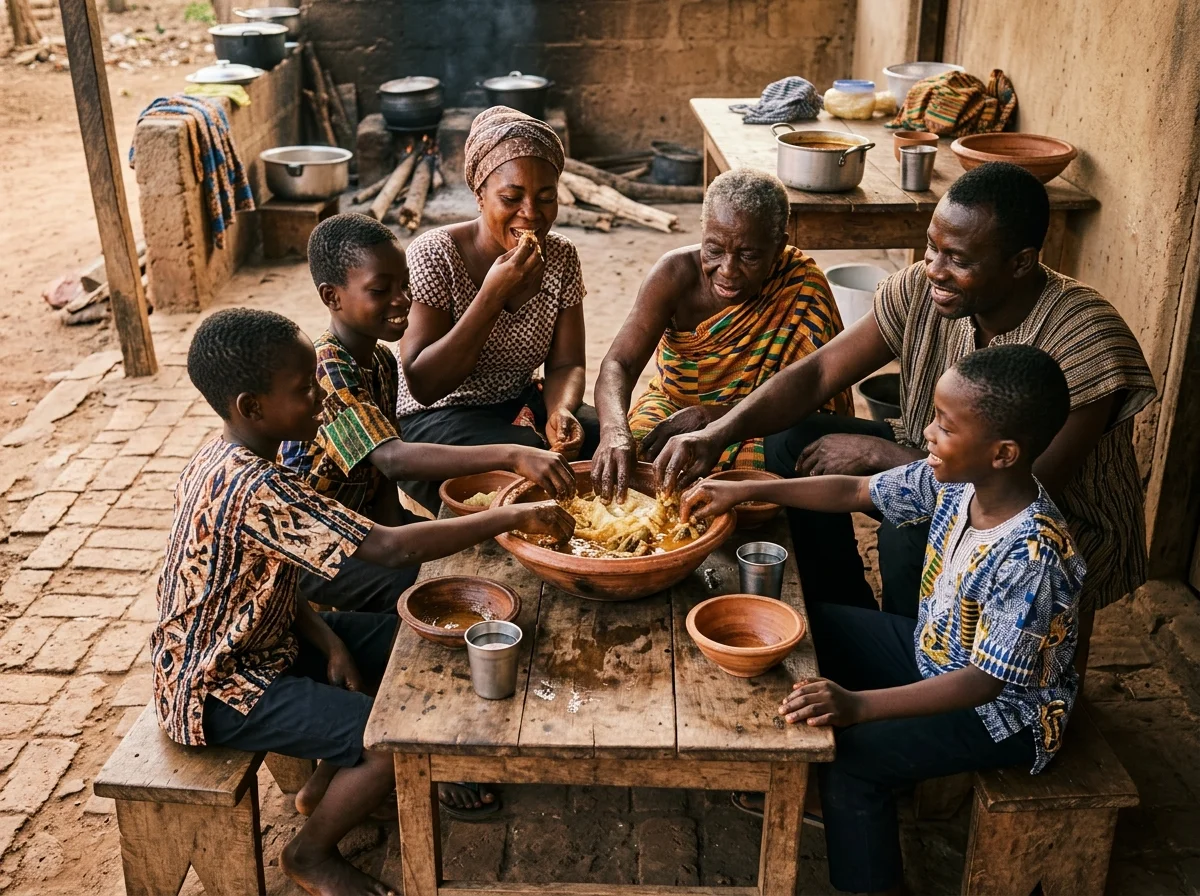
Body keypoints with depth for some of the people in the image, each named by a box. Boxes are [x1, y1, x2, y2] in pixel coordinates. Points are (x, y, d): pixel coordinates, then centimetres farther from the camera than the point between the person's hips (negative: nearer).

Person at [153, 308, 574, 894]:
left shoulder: (222, 461, -1)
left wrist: (328, 641, -8)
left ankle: (323, 788, 23)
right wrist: (515, 517, -30)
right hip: (221, 691, -10)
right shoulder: (256, 489, -32)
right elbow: (390, 548, -37)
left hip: (257, 638, 10)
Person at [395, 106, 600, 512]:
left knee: (601, 436, -20)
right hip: (431, 418, -5)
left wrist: (561, 411, -26)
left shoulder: (561, 258, -2)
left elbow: (565, 365, -2)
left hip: (518, 403, 5)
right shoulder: (434, 255, -19)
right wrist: (492, 295, -31)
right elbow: (422, 385, -24)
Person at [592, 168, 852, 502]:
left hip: (756, 425, -1)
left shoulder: (802, 287, -19)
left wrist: (710, 417, -34)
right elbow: (619, 364, -23)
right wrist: (614, 430, -45)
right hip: (673, 408, 2)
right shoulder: (677, 272, -15)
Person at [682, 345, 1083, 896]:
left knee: (849, 752, -22)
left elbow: (985, 681, -34)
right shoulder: (955, 480, -13)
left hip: (1002, 710, -8)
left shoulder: (1030, 558, -35)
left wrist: (859, 704, -43)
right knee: (809, 628, 7)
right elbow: (855, 492, -1)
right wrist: (747, 491, -7)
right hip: (937, 650, 9)